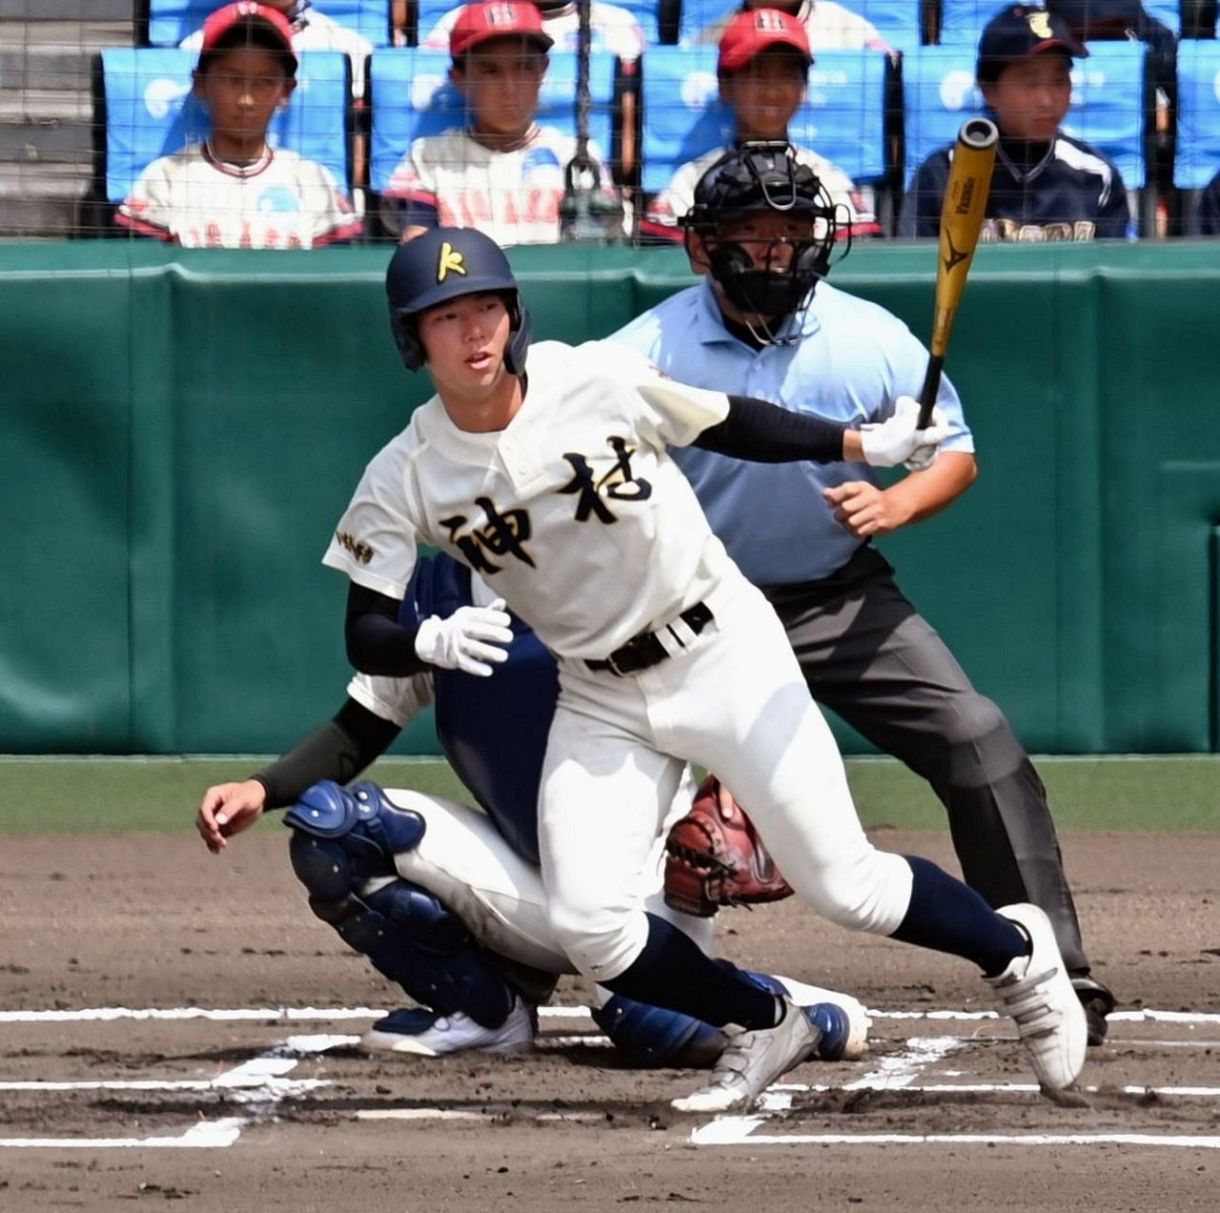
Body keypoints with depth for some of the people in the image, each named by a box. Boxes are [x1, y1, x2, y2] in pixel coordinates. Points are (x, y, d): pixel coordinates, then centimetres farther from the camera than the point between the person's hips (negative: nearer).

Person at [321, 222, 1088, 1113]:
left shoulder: (600, 381, -14)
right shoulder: (405, 479, -11)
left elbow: (729, 427, 0)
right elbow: (365, 638, -12)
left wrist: (866, 446, -8)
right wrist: (432, 643, -33)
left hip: (725, 654, -3)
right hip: (600, 700, 3)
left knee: (845, 888, -6)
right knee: (589, 926, -12)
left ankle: (1016, 951, 22)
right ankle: (764, 1028, 14)